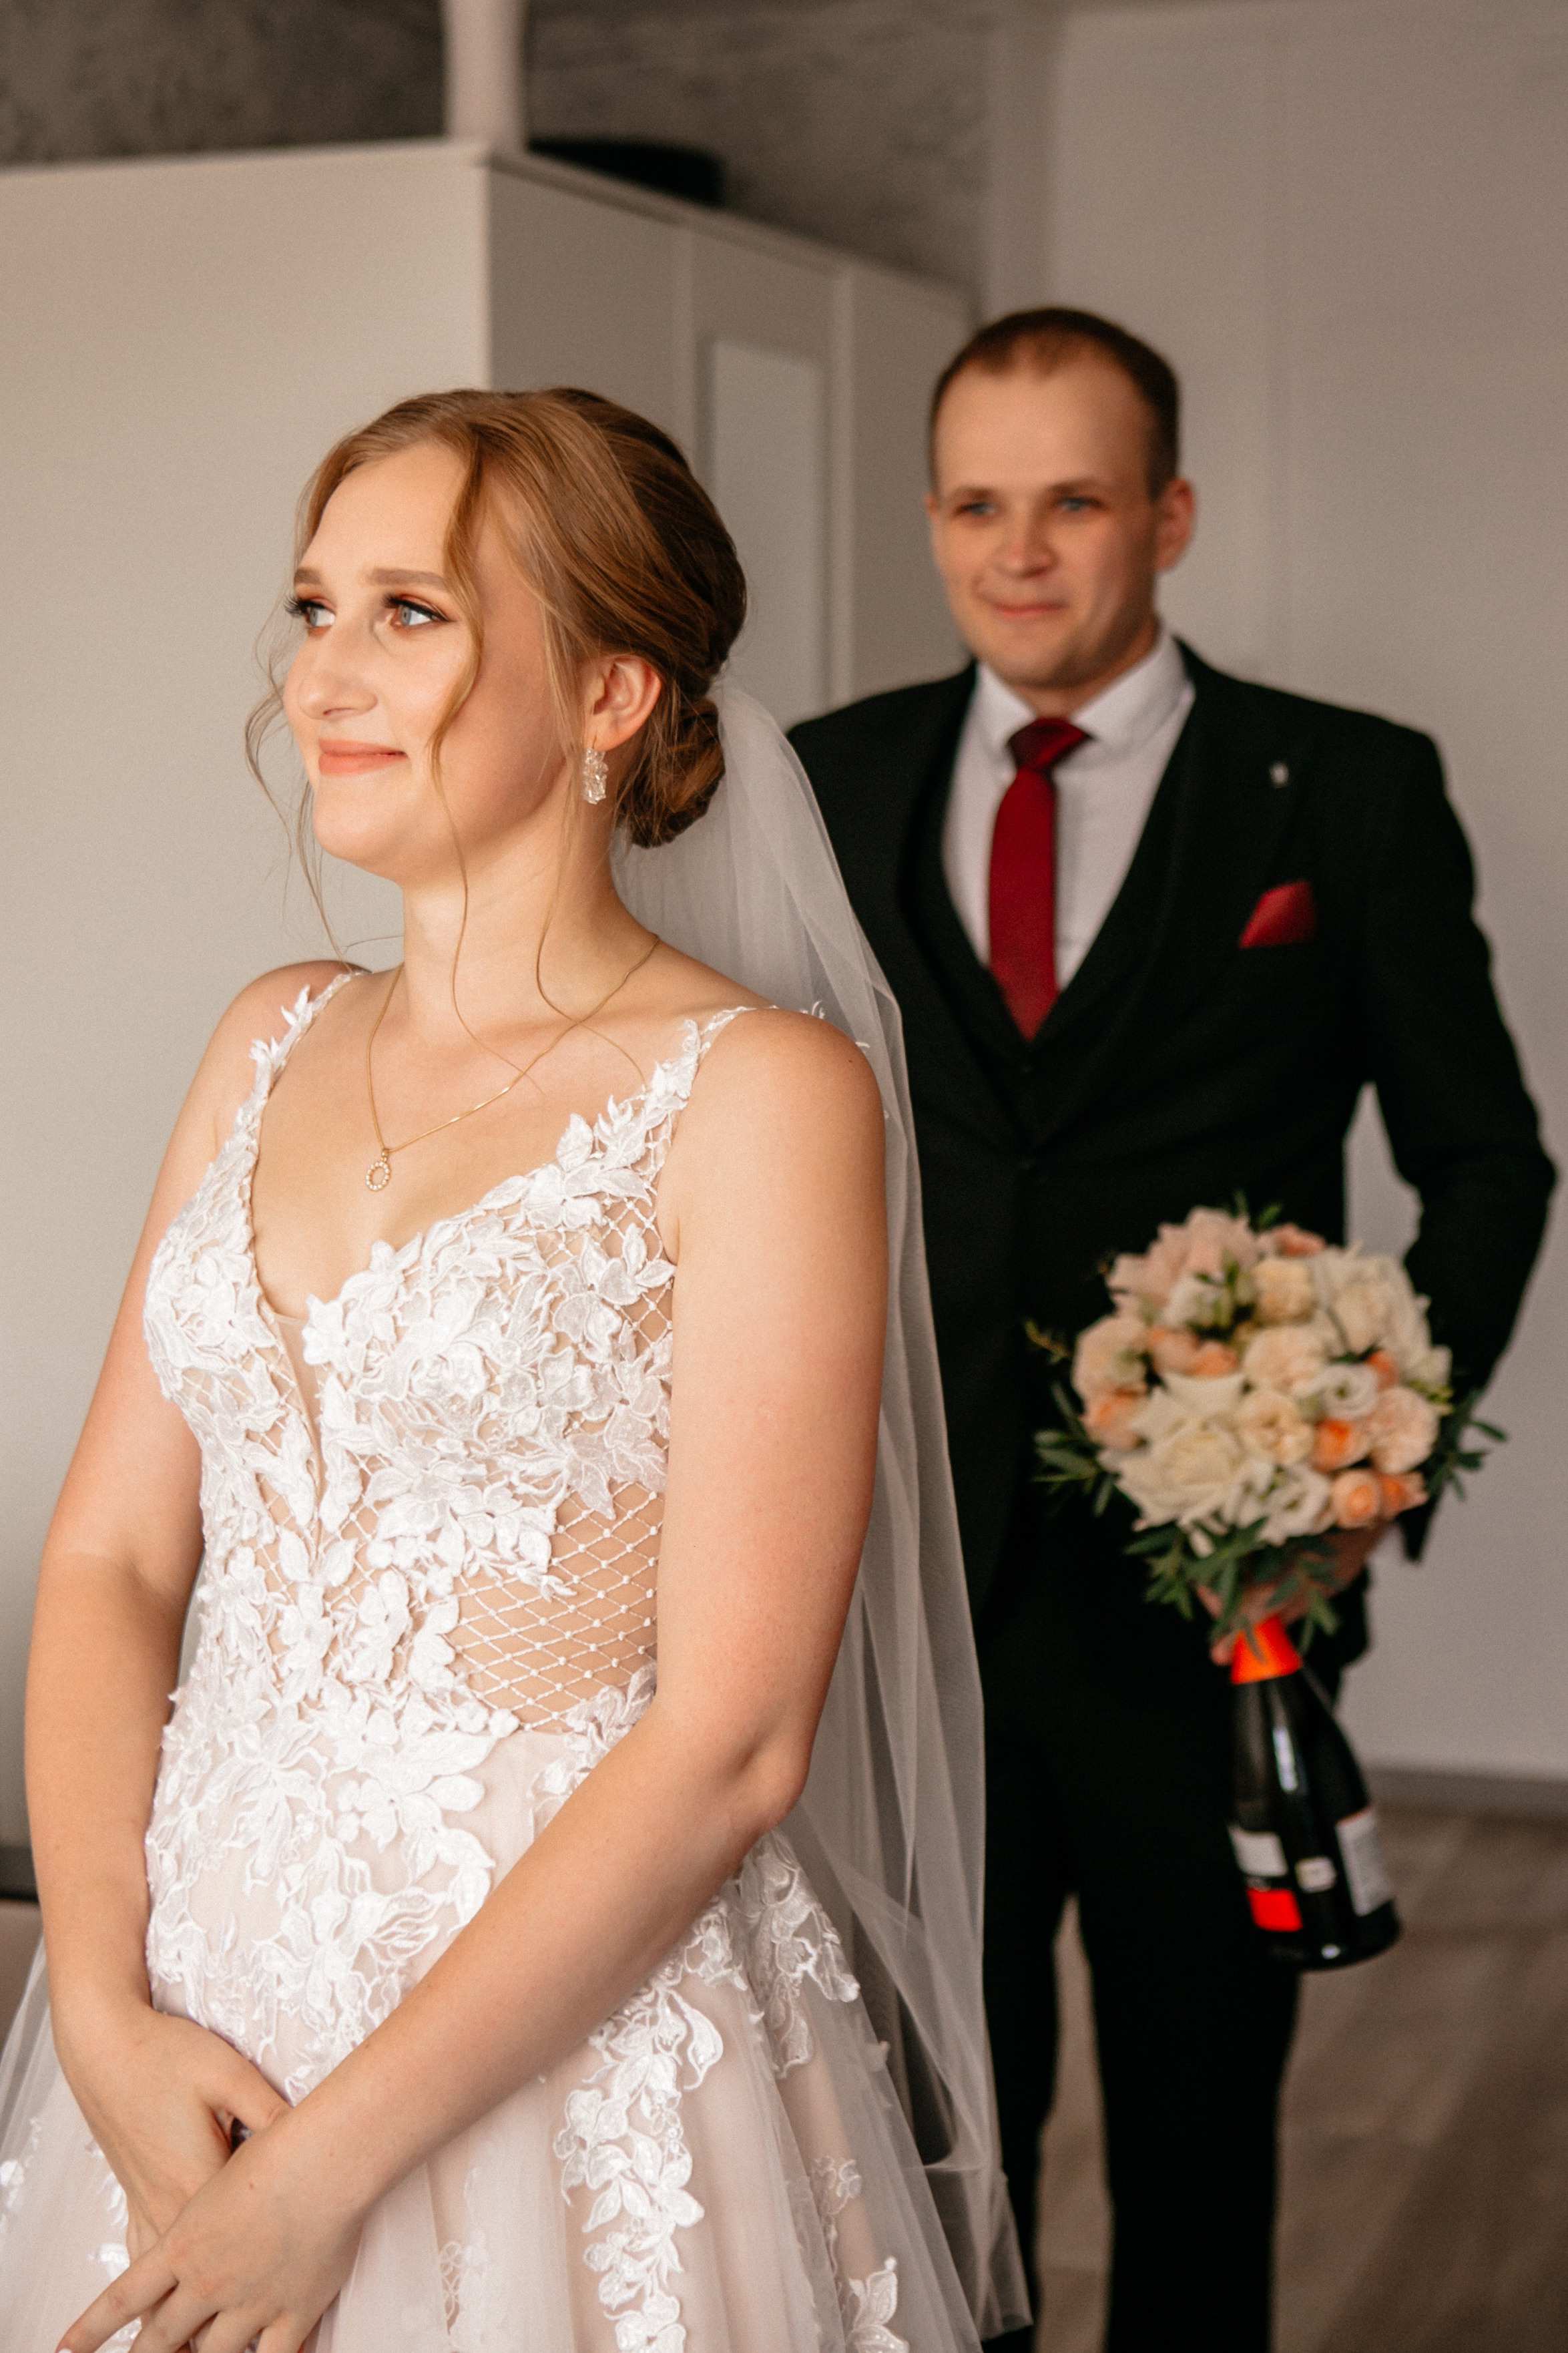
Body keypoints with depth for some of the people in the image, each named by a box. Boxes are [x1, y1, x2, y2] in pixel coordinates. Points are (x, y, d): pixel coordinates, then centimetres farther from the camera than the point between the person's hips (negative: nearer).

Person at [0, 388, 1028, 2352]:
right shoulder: (274, 1045, 5)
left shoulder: (763, 1094, -13)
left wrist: (333, 2163, -15)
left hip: (575, 2039, -5)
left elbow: (730, 1742, -17)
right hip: (202, 2010, 5)